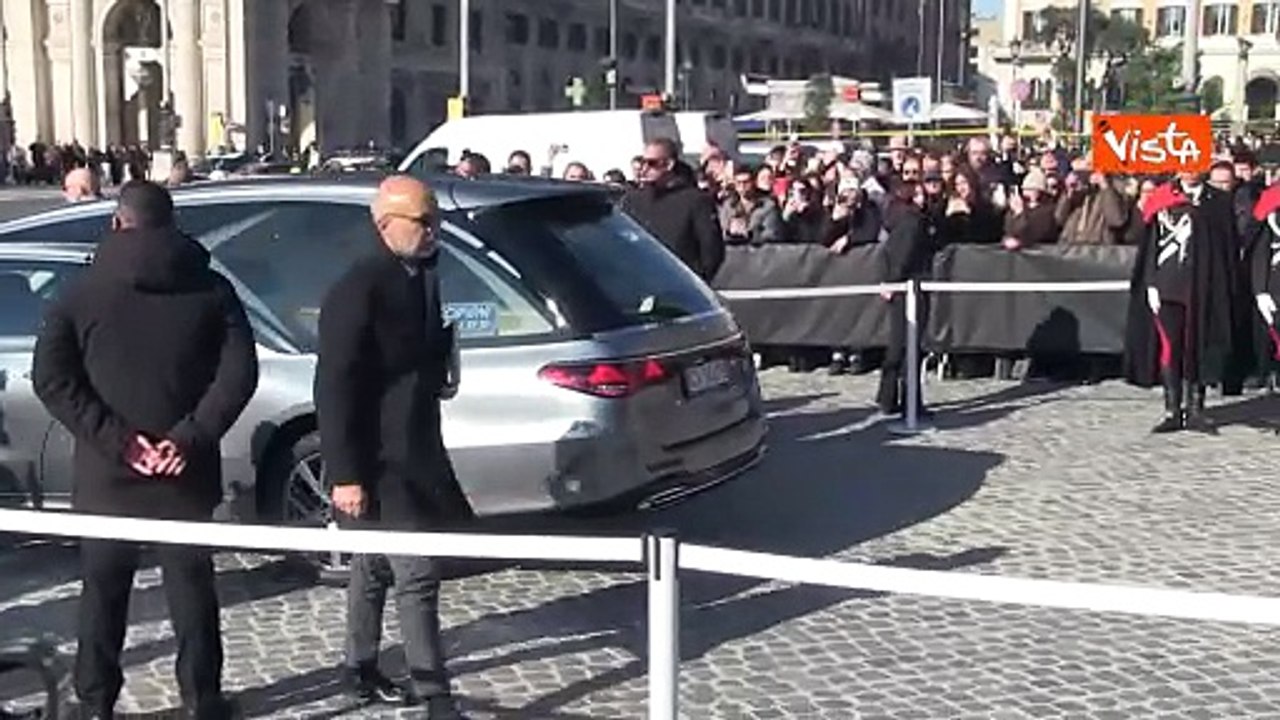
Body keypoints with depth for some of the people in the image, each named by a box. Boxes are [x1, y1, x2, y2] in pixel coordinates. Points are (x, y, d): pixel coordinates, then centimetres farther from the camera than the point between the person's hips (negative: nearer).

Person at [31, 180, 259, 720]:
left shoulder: (82, 293, 0)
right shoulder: (211, 290, 1)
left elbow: (51, 378, -9)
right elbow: (239, 371, -10)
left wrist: (116, 439, -13)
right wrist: (191, 436, -14)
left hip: (106, 472, 0)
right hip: (186, 471, 0)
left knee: (103, 591, 13)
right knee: (192, 587, 11)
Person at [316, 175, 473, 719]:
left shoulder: (422, 277, 8)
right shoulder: (358, 289, -19)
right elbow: (335, 386, -22)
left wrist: (439, 372, 7)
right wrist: (345, 473, -23)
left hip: (411, 450, 9)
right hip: (376, 460, -9)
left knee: (375, 569, 20)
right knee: (416, 575, -8)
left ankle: (361, 672, 34)